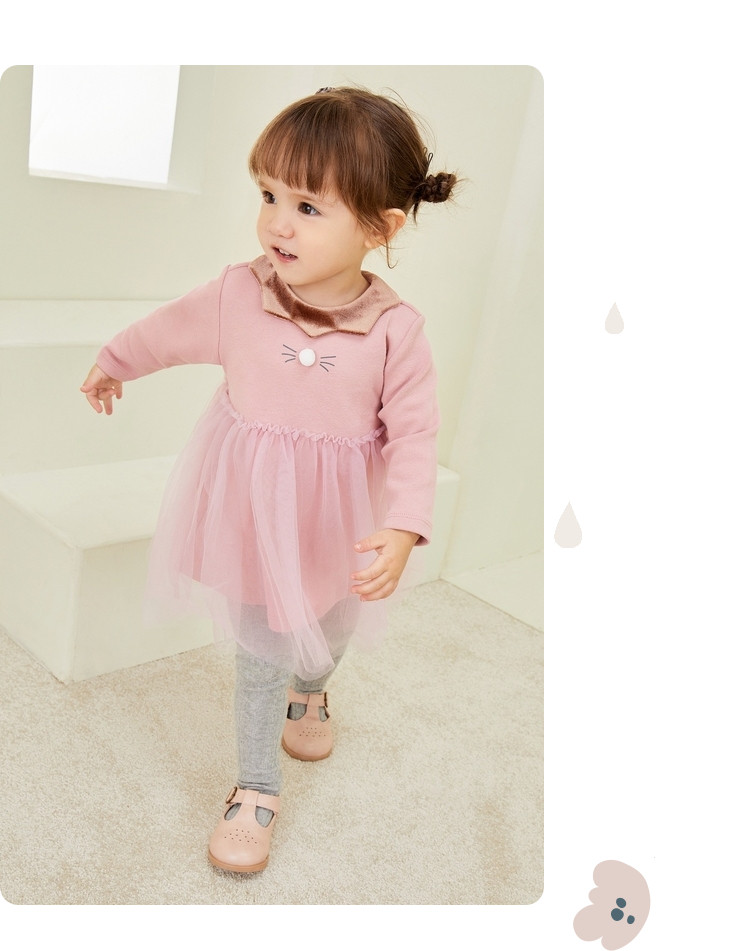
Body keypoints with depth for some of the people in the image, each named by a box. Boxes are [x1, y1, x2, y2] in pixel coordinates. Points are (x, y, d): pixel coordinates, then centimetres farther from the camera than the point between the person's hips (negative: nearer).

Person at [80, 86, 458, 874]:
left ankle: (309, 691, 62)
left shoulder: (395, 330, -21)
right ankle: (256, 789, 28)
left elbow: (413, 436, -18)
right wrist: (112, 364, 21)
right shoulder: (238, 294, -16)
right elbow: (169, 330, 4)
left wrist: (402, 528, -30)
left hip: (336, 521, 1)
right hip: (250, 511, 0)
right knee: (261, 652, 7)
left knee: (329, 633, 26)